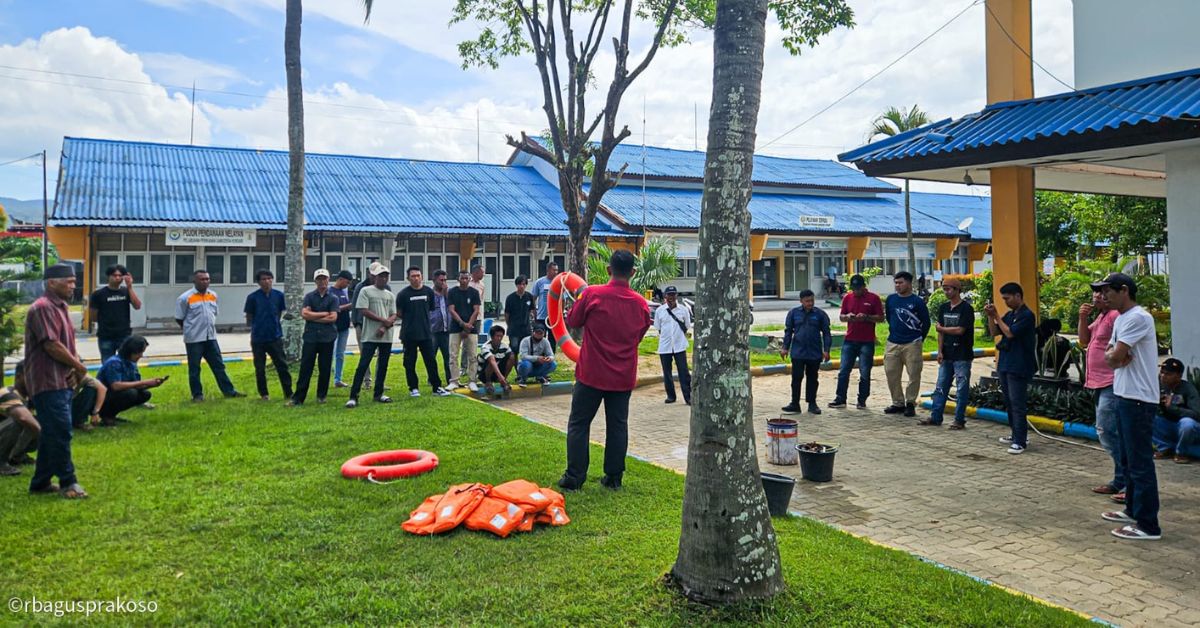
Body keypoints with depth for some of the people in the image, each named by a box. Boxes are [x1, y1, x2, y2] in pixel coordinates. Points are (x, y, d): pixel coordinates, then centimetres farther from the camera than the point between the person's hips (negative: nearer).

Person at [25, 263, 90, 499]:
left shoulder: (60, 307, 17)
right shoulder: (43, 308, -14)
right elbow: (51, 345, -21)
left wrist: (75, 366, -1)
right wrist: (78, 366, -9)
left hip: (62, 381, 10)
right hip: (48, 382, -10)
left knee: (52, 433, 14)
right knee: (61, 432, -7)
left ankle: (41, 482, 23)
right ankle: (67, 482, -1)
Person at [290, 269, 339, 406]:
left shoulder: (333, 298, 5)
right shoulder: (309, 296, 6)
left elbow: (333, 318, -7)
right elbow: (304, 314, -7)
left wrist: (313, 317, -6)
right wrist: (324, 314, -6)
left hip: (327, 338, 0)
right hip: (310, 337, 0)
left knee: (325, 369, 5)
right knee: (305, 368, -1)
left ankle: (321, 396, 17)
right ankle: (298, 398, 1)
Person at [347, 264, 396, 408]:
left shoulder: (390, 295, 12)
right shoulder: (365, 291, -2)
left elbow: (393, 316, 6)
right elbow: (363, 311, -11)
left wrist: (384, 327, -13)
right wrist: (384, 320, -12)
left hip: (387, 336, 5)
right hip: (370, 336, -5)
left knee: (383, 365, 9)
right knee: (363, 365, -9)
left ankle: (378, 394, 19)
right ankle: (353, 396, -7)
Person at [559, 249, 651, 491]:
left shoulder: (592, 294, -13)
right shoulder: (640, 303, -2)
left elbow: (572, 321, 1)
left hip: (592, 373, -3)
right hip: (623, 376, 3)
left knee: (579, 424, 7)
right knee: (618, 425, 12)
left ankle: (574, 478, 7)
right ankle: (613, 477, 16)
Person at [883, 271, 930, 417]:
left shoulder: (917, 301, -6)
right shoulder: (891, 299, 6)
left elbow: (926, 322, 1)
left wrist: (919, 339, 6)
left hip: (912, 344, -4)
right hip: (893, 343, 4)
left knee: (914, 375, -1)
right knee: (891, 374, 5)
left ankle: (910, 403, 11)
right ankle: (898, 403, 17)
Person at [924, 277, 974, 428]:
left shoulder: (966, 308, -10)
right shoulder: (943, 308, 10)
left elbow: (959, 330, -18)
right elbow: (940, 331, 8)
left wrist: (942, 328, -3)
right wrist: (940, 351, 2)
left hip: (962, 355, -6)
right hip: (946, 354, 6)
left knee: (962, 389, 1)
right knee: (941, 387, 10)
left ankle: (959, 420, 8)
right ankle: (935, 417, 16)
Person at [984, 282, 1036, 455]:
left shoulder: (1027, 315, -12)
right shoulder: (1010, 315, 13)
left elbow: (1010, 333, -19)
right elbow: (994, 333, 11)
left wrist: (996, 316, -11)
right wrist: (990, 316, -3)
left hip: (1018, 367, -9)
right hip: (1005, 364, 9)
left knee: (1017, 404, -7)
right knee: (1009, 402, 15)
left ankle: (1020, 441, -4)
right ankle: (1017, 434, 26)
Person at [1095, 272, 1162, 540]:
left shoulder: (1137, 317, -16)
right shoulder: (1120, 319, 15)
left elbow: (1116, 356, -20)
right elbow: (1109, 355, 12)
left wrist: (1114, 357, 1)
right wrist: (1116, 357, -9)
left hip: (1138, 399, -10)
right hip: (1125, 396, 10)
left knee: (1140, 462, -7)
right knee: (1129, 458, 18)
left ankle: (1148, 525, -2)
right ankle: (1133, 510, 30)